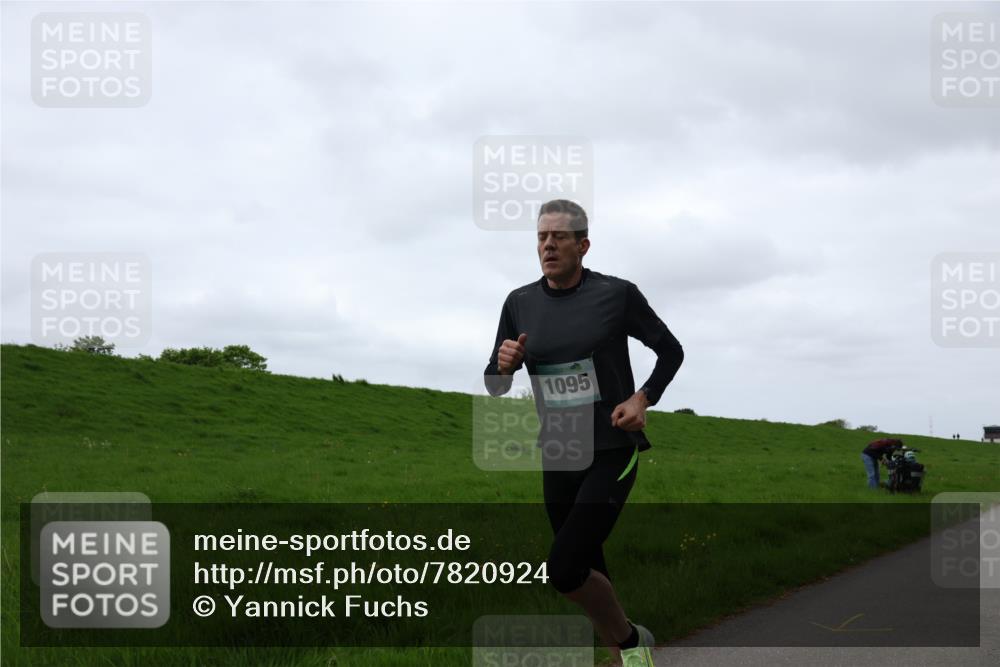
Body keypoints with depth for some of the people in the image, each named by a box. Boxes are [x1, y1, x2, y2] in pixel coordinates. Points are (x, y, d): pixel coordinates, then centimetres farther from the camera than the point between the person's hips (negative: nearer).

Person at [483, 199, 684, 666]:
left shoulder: (616, 294, -7)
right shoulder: (520, 303, 3)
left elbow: (671, 351, 4)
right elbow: (494, 385, 10)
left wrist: (642, 399, -11)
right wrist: (505, 364, -13)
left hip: (612, 453, -5)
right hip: (557, 456, 5)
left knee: (564, 568, -17)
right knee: (588, 571, 13)